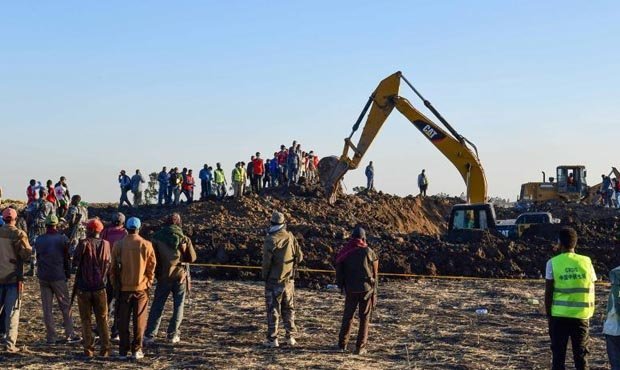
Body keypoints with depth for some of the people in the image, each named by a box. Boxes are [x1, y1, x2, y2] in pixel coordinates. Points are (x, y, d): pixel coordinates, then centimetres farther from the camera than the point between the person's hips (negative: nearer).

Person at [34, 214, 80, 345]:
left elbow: (38, 257, 12)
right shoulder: (63, 239, -6)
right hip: (58, 277, -3)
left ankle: (51, 337, 6)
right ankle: (69, 335, 5)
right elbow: (67, 259, -2)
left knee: (47, 308, 6)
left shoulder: (39, 240, 6)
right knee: (65, 306, 6)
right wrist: (68, 275, 9)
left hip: (43, 278, 3)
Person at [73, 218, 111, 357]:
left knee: (86, 319, 7)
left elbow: (75, 262, -5)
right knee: (102, 319, 10)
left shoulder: (84, 243, -12)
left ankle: (89, 348, 5)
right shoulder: (105, 244, -2)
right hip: (100, 287, 2)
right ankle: (105, 348, 5)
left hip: (84, 287, -2)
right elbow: (109, 264, 6)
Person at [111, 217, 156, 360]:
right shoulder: (146, 245, -6)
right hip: (141, 287, -1)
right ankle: (137, 349, 7)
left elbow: (114, 267, 1)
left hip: (123, 288, 1)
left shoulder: (118, 245, -5)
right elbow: (151, 266, -1)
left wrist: (115, 284, 12)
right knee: (139, 319, 7)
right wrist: (149, 282, 11)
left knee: (123, 319, 8)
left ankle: (123, 350, 9)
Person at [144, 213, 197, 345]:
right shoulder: (184, 239, -6)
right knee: (178, 306, 9)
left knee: (157, 306, 5)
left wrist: (155, 273, 13)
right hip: (180, 275, 0)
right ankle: (173, 334, 7)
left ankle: (149, 335, 1)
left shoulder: (157, 238, -4)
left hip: (163, 276, 1)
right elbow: (192, 258, -1)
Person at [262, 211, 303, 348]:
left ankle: (272, 339, 3)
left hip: (274, 280, -4)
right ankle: (290, 337, 16)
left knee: (273, 309, 2)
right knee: (288, 309, 15)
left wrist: (265, 276, 0)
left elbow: (266, 261, -15)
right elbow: (299, 256, 2)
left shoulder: (270, 239, -15)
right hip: (289, 279, 4)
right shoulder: (290, 237, -2)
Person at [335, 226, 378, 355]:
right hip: (367, 288, -1)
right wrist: (374, 289, 10)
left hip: (351, 289, 2)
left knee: (347, 316, 14)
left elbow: (339, 273, 2)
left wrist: (342, 286, 17)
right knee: (364, 317, 5)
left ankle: (342, 344, 14)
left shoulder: (344, 253, -1)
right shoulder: (368, 252, -6)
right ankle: (360, 347, 2)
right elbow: (375, 272, -3)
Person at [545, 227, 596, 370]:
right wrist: (589, 313, 13)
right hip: (581, 315, 2)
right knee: (581, 355, 10)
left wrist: (548, 314, 4)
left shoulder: (553, 263, -6)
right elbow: (592, 291, 3)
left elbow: (548, 292, -5)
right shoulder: (586, 261, 0)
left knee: (558, 355, 7)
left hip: (559, 315, -1)